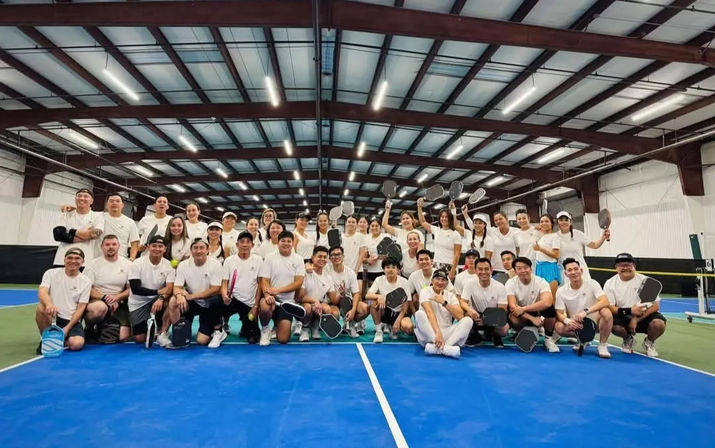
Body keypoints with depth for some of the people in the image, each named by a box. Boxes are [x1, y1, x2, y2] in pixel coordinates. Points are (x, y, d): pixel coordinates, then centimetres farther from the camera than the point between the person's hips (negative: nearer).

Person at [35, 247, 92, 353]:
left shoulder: (86, 282, 0)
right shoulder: (51, 273, 1)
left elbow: (80, 308, -3)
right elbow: (41, 292, -17)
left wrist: (67, 328, -13)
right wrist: (49, 304, -39)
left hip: (72, 321, 0)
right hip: (52, 316, 0)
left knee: (77, 344, -27)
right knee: (41, 307, -33)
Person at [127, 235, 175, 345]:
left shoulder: (168, 265, -7)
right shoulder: (137, 264, -11)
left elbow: (170, 288, -17)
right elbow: (135, 289, -16)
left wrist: (161, 298, -38)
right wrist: (158, 291, -22)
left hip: (156, 300, 1)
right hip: (138, 304, -1)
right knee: (139, 339, -10)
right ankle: (149, 326, 25)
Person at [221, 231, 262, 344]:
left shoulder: (258, 260, -1)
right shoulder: (229, 261, 0)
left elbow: (260, 285, 0)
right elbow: (224, 283, -3)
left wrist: (255, 306, -5)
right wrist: (224, 295, -25)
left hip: (250, 304, 0)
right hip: (232, 299, 0)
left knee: (253, 337, -4)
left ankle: (245, 329, 35)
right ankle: (224, 322, 2)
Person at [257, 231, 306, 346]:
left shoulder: (298, 259, 2)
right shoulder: (269, 258, 0)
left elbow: (298, 283, -7)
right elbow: (264, 281, -6)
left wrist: (278, 290, -18)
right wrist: (268, 295, -27)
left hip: (288, 301, 1)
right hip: (272, 297, -1)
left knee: (283, 339, -6)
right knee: (265, 307, -39)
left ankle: (278, 325, 31)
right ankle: (265, 329, -5)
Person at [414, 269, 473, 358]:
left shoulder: (450, 295, 8)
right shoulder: (425, 291, -2)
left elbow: (460, 316, -8)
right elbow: (429, 312, -20)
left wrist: (444, 302, -18)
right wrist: (438, 332, -34)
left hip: (446, 334, 3)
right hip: (428, 335, -3)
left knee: (468, 320, -18)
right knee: (419, 314, -30)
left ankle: (436, 347, -34)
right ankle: (445, 348, -40)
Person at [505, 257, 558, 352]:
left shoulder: (541, 281, -16)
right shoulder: (510, 283, -14)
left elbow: (547, 302, -34)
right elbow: (512, 306, -24)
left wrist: (523, 309, -35)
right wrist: (532, 318, -34)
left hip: (539, 314, 0)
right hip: (522, 318, 0)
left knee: (549, 307, -32)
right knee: (512, 316, -34)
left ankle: (548, 338, -6)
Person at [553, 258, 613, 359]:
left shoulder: (592, 283, -10)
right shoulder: (561, 291, -6)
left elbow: (605, 302, -24)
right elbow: (559, 313, -7)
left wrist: (585, 311, -37)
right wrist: (567, 320, -31)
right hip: (575, 325, 1)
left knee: (606, 312, -32)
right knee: (558, 327, -29)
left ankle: (602, 345, -10)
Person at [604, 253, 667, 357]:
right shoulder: (610, 283, -6)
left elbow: (655, 306, -10)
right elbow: (609, 307, -11)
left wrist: (636, 319, -20)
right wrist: (629, 311, -27)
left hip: (644, 316, 1)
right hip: (623, 318, 0)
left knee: (659, 324, -31)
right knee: (615, 326, -32)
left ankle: (649, 342, 6)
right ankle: (628, 339, 8)